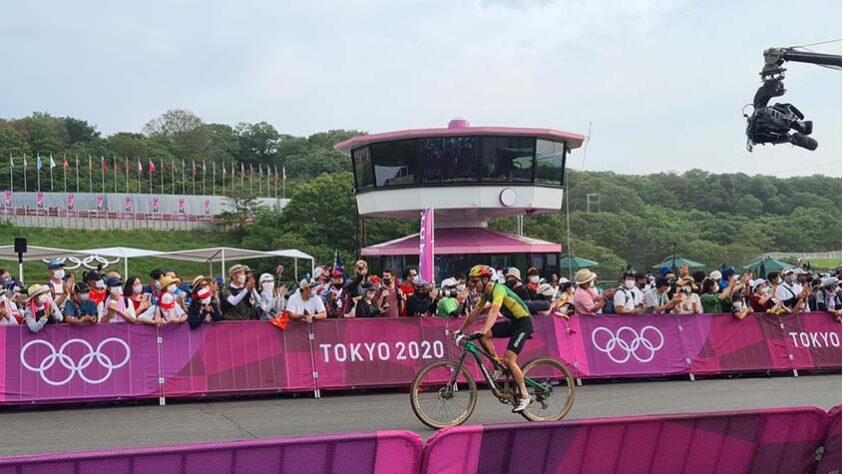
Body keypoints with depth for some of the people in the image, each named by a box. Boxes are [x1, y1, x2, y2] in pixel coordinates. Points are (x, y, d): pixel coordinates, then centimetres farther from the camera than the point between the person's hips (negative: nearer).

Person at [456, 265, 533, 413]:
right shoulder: (486, 293, 5)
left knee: (509, 359, -18)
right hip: (512, 322, 9)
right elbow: (475, 312, 12)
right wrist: (461, 330, 11)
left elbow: (494, 311, -38)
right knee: (482, 335, -7)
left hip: (524, 322, -9)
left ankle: (524, 396, -8)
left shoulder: (498, 289, -22)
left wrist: (483, 330, -49)